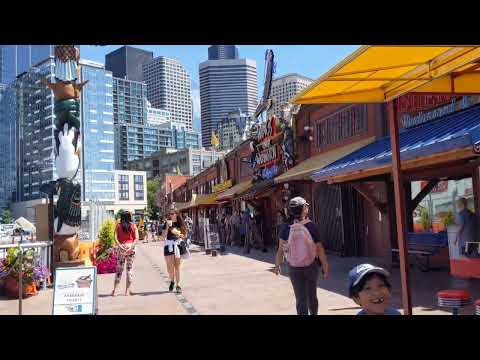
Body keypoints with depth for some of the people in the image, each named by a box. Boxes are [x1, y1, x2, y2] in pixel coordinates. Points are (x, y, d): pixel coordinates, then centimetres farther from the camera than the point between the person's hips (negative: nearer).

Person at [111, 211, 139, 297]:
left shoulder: (118, 225, 4)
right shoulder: (133, 226, 3)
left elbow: (116, 238, -7)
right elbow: (136, 238, -7)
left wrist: (120, 246, -11)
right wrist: (131, 247, -12)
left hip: (121, 247, 1)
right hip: (130, 247, -1)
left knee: (119, 268, 9)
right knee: (130, 268, 6)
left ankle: (114, 289, 6)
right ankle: (127, 290, 5)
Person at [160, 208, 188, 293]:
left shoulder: (181, 223, 5)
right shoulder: (167, 223, 2)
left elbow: (185, 235, 12)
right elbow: (163, 236, -4)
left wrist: (180, 235, -9)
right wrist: (167, 226, -14)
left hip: (178, 245, 0)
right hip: (169, 246, 0)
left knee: (177, 267, 2)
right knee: (169, 267, -2)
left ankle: (178, 285, 11)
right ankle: (172, 281, 26)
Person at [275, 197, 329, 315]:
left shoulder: (286, 228, -11)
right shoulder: (311, 226, -14)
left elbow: (280, 250, -11)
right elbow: (320, 249, -13)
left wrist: (277, 265, 3)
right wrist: (325, 268, -4)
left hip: (294, 269, 0)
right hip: (311, 267, 0)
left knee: (300, 298, 9)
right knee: (312, 295, 21)